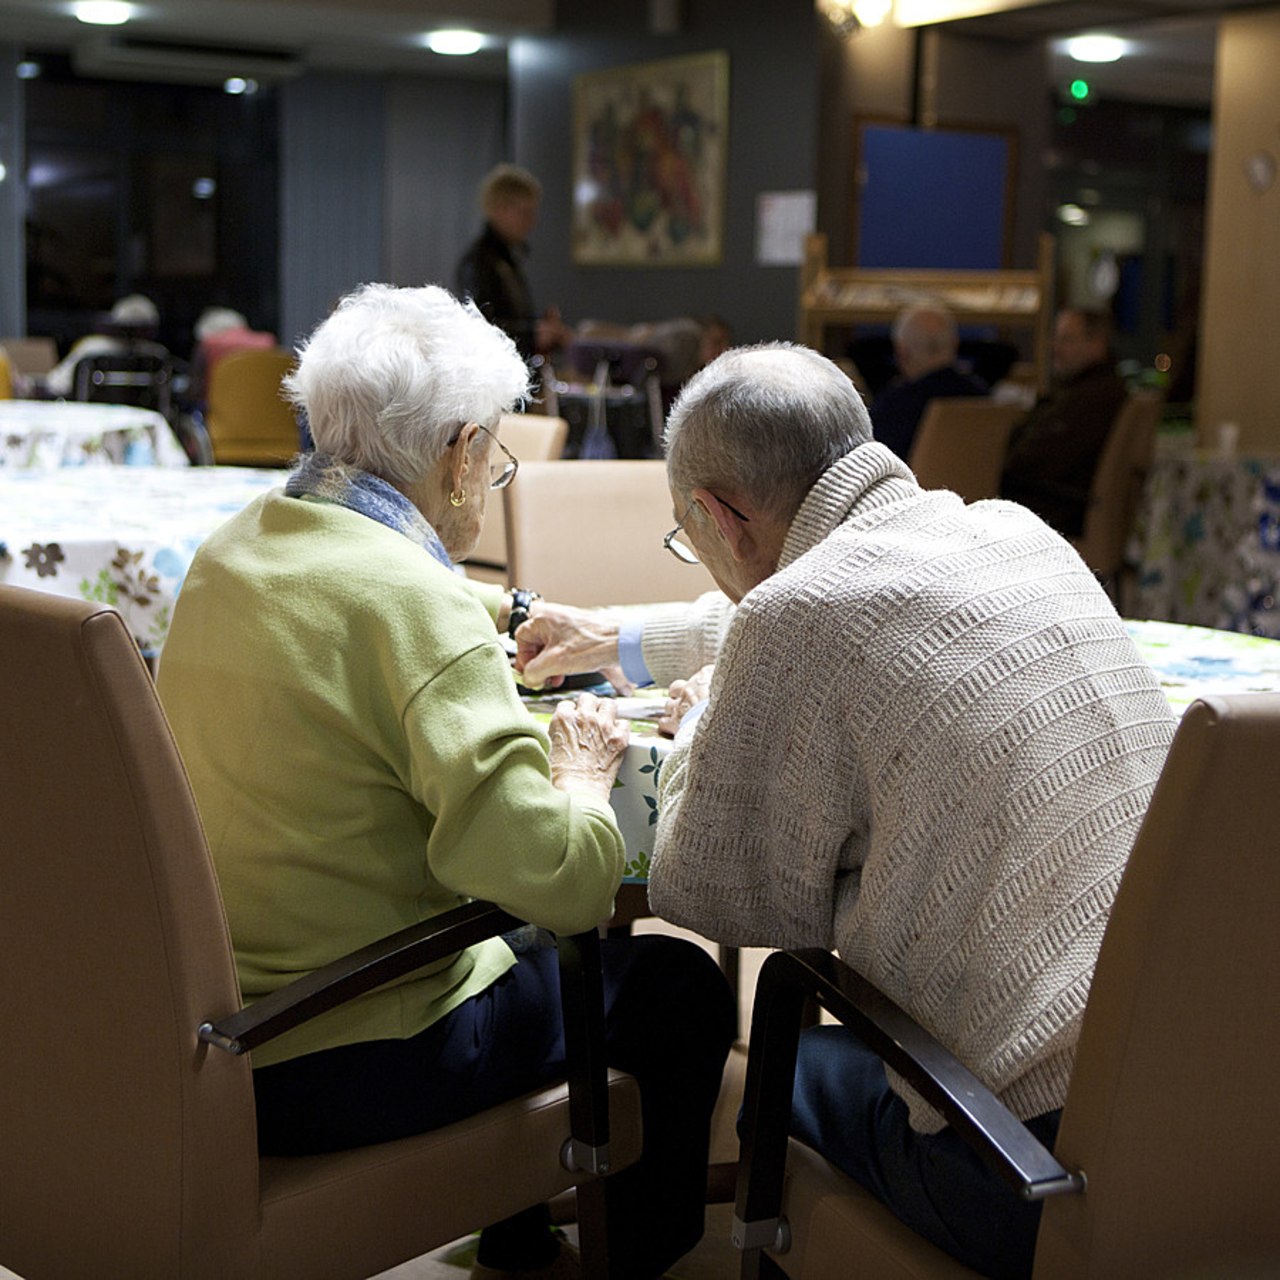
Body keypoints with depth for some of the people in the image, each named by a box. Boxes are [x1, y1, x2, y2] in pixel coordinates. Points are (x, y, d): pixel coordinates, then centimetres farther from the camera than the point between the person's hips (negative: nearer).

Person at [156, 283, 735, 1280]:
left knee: (526, 936, 31)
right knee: (680, 983, 11)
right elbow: (562, 881, -30)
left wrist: (500, 619, 35)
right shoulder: (413, 604, -24)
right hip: (335, 1069, -8)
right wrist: (581, 775, -9)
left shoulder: (229, 551, 3)